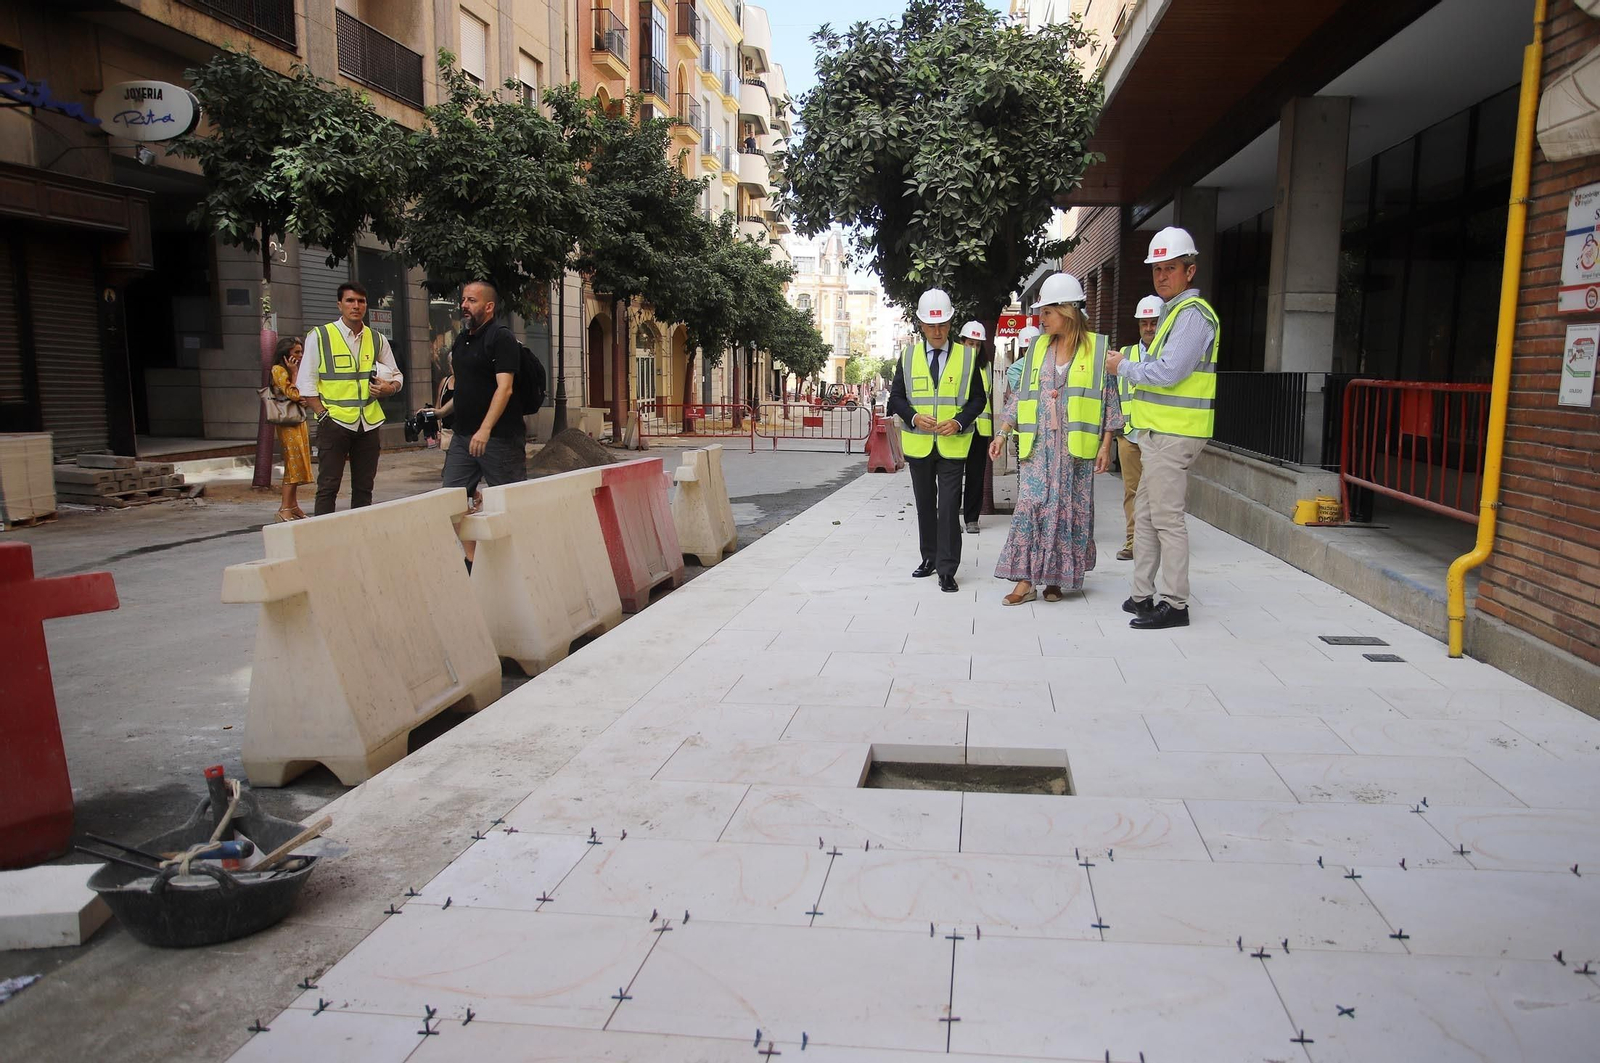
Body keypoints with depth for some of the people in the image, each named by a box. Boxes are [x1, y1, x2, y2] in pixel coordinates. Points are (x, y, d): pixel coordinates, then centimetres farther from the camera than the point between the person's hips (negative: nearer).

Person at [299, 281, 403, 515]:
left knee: (364, 487, 8)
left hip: (368, 423, 4)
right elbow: (306, 383, -1)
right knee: (328, 487, -5)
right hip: (334, 423, -4)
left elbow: (396, 375, 22)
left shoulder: (377, 340, 13)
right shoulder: (319, 336, 1)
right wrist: (324, 415, -10)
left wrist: (389, 388, -1)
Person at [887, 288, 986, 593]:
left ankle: (947, 570, -5)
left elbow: (977, 399, 3)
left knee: (949, 507, -8)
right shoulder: (909, 355, 5)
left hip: (952, 445, -2)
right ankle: (929, 558, 29)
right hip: (918, 444, 2)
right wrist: (914, 417, -14)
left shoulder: (965, 356, 2)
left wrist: (959, 422, -15)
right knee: (925, 505, 14)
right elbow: (896, 396, 5)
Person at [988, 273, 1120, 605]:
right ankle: (1026, 580, -4)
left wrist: (1105, 446, -4)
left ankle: (1057, 578, 14)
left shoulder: (1097, 348, 0)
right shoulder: (1038, 348, 11)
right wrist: (1003, 433, 5)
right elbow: (1020, 396, 13)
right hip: (1038, 444, 3)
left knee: (1068, 509, 2)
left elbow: (1109, 399, 0)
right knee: (1030, 506, -6)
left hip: (1075, 446, -2)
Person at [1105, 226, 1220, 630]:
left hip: (1173, 434, -10)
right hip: (1160, 432, 10)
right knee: (1145, 514, 13)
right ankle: (1142, 595, 20)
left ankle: (1175, 604, -1)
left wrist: (1123, 366, -7)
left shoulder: (1192, 314, -12)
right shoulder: (1174, 312, 20)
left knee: (1167, 518, -7)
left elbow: (1168, 372, -22)